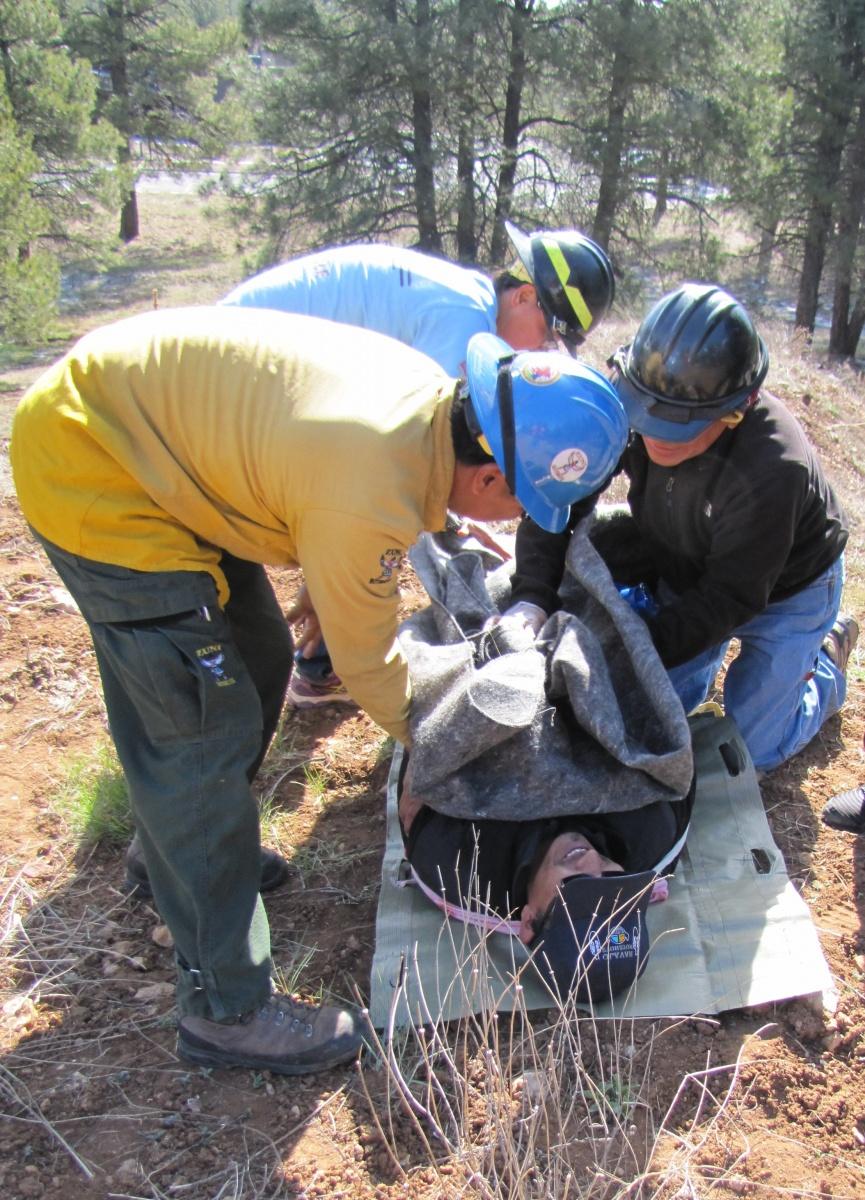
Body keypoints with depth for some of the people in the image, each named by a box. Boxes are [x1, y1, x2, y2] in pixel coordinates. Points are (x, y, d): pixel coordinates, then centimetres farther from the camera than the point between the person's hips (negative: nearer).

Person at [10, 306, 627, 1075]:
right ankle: (226, 1009, 6)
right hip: (84, 466, -10)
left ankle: (178, 853, 40)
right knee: (207, 729, -10)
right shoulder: (369, 499, -30)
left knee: (258, 662, 17)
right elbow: (364, 658, -12)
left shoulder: (435, 398, -6)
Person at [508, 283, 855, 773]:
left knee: (753, 750, 1)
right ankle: (716, 647, 35)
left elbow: (731, 598, -32)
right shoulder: (627, 409, -27)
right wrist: (532, 600, -35)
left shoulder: (771, 472, -40)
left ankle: (827, 661, 27)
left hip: (786, 590, -4)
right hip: (690, 573, 5)